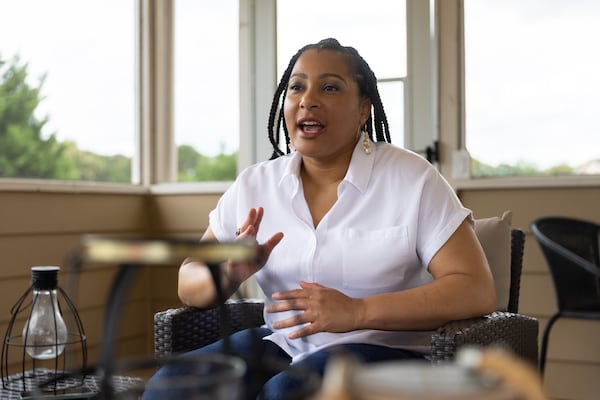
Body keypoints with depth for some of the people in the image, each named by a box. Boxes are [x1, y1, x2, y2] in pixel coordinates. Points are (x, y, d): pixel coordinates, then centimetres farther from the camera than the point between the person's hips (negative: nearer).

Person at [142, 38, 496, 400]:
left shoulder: (412, 178, -7)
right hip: (282, 345, 4)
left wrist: (357, 312, -25)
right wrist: (230, 273, -16)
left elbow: (477, 291, -14)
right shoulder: (254, 184, 5)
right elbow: (189, 284, 9)